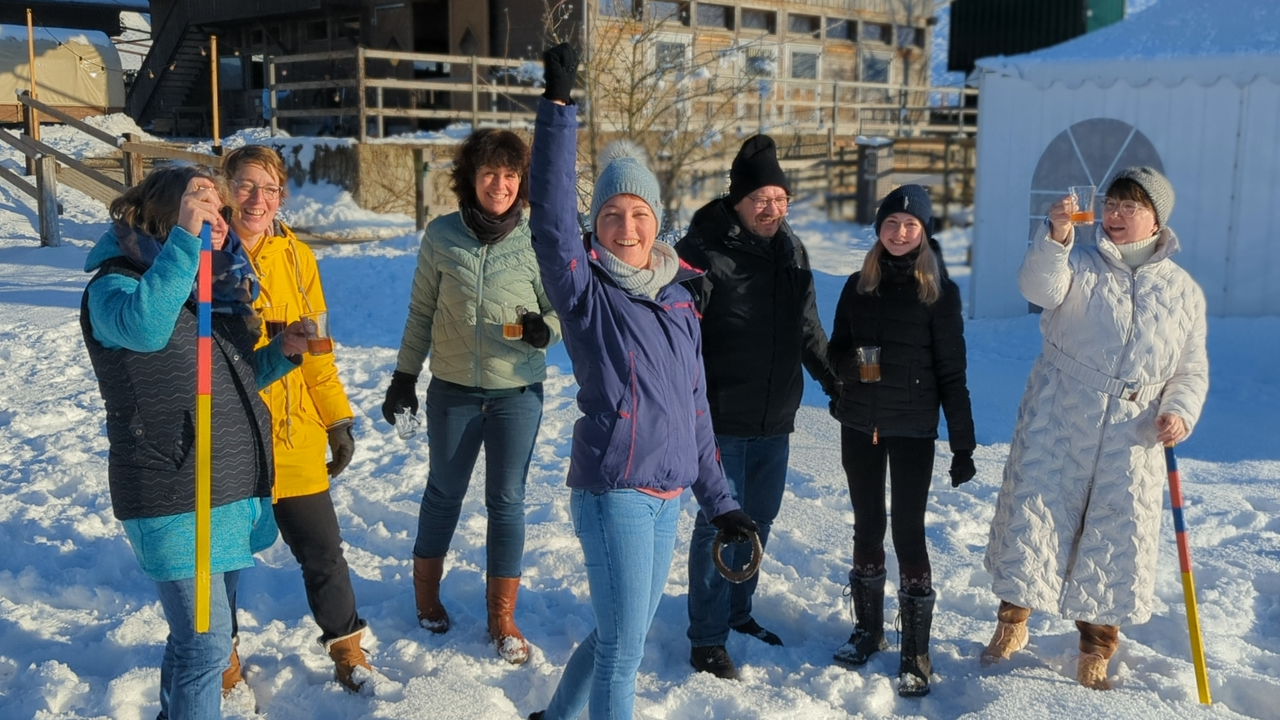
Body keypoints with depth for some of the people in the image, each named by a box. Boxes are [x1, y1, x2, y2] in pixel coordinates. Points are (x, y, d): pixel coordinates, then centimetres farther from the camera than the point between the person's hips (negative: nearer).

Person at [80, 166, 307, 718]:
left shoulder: (219, 287, 12)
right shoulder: (115, 284, -10)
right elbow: (144, 326, -35)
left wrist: (280, 352, 4)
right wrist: (186, 236, -35)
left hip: (234, 492, 8)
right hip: (174, 502, -8)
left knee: (198, 631, 20)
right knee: (206, 644, -8)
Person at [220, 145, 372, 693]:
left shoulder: (296, 257, 4)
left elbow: (315, 348, 9)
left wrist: (338, 420, 7)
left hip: (292, 436, 3)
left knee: (323, 550, 9)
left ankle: (347, 652, 28)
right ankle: (223, 659, 34)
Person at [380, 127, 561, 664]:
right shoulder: (442, 235, -4)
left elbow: (559, 307, 2)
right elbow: (421, 313, 6)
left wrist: (546, 328, -20)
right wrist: (404, 375, 7)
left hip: (517, 391, -1)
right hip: (452, 389, 1)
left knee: (506, 500, 6)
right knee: (444, 493, 16)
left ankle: (502, 616, 19)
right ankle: (426, 591, 38)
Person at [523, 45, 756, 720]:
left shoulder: (679, 302, 10)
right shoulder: (587, 292, -6)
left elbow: (695, 411, 14)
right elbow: (551, 221, -24)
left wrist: (718, 500, 15)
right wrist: (557, 106, -28)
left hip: (667, 498, 7)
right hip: (612, 492, -7)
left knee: (621, 637, 19)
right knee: (624, 650, -5)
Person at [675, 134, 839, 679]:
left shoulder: (790, 248, 8)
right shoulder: (704, 251, -14)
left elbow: (808, 330, 19)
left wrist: (837, 384, 20)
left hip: (776, 418, 7)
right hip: (723, 418, -7)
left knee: (760, 516, 17)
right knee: (720, 521, -2)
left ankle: (737, 610, 34)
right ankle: (707, 639, 9)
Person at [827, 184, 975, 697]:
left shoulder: (939, 290, -4)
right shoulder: (858, 286, 6)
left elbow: (952, 371, -4)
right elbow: (836, 351, 13)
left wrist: (963, 444, -6)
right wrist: (849, 364, -12)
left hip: (912, 429, -3)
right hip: (859, 424, 4)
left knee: (908, 532, -4)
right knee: (867, 526, 12)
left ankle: (915, 655, 5)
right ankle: (868, 630, 27)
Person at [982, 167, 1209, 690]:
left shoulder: (1183, 290, 9)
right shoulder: (1079, 261, 2)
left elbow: (1192, 370, 12)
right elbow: (1041, 289, -21)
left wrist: (1180, 412, -7)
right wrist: (1056, 236, -36)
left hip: (1131, 438, 2)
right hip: (1056, 421, -2)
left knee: (1117, 539, 6)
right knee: (1032, 515, 1)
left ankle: (1095, 653, 24)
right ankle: (1012, 622, 23)